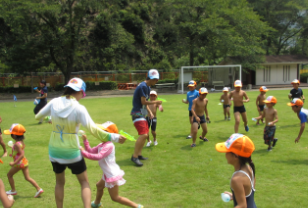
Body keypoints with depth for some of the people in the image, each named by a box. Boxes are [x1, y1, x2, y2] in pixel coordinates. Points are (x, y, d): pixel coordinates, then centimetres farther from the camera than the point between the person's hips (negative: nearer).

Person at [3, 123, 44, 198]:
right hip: (25, 162, 8)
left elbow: (22, 155, -29)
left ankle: (13, 190, 25)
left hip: (19, 163, -8)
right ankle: (38, 189, 3)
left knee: (9, 175, 14)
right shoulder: (22, 142, 4)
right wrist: (13, 154, 27)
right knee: (27, 177, 10)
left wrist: (14, 163, -29)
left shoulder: (17, 144, -24)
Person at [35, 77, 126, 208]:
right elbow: (93, 129, -25)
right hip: (71, 151, -4)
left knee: (60, 182, 23)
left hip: (54, 150, 4)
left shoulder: (54, 103, -6)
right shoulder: (78, 108, -18)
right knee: (84, 182, 13)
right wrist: (113, 137, -22)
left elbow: (37, 116, 8)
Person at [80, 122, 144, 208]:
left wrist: (84, 153, -33)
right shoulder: (101, 145, 6)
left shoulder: (109, 146, -25)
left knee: (115, 197, -1)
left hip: (112, 175, -10)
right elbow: (91, 151, 8)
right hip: (108, 174, 10)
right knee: (99, 185, 33)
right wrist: (85, 141, 0)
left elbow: (98, 156, -34)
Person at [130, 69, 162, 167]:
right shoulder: (143, 86, -16)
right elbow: (143, 102, -19)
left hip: (142, 114, 11)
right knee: (143, 135, -19)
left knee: (145, 134, 15)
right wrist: (155, 102, -8)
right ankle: (134, 156, -13)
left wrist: (150, 112, 9)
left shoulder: (148, 87, 15)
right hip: (137, 114, -11)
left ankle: (139, 154, 23)